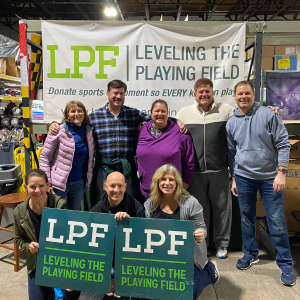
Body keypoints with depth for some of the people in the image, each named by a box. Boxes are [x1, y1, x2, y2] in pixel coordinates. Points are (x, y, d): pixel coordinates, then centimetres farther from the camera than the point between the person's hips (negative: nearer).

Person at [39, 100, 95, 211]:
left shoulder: (88, 132, 4)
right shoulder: (59, 131, -9)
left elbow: (90, 158, 13)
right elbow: (44, 157, -9)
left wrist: (88, 178, 5)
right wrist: (46, 182, -13)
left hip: (79, 183, 4)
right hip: (59, 182, -4)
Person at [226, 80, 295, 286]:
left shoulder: (268, 115, -6)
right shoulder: (232, 123, 4)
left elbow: (283, 144, -6)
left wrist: (281, 172, -13)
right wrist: (234, 178, 11)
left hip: (270, 177, -3)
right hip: (244, 177, 3)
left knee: (277, 223, 1)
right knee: (247, 218, 14)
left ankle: (285, 264, 17)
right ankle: (251, 254, 33)